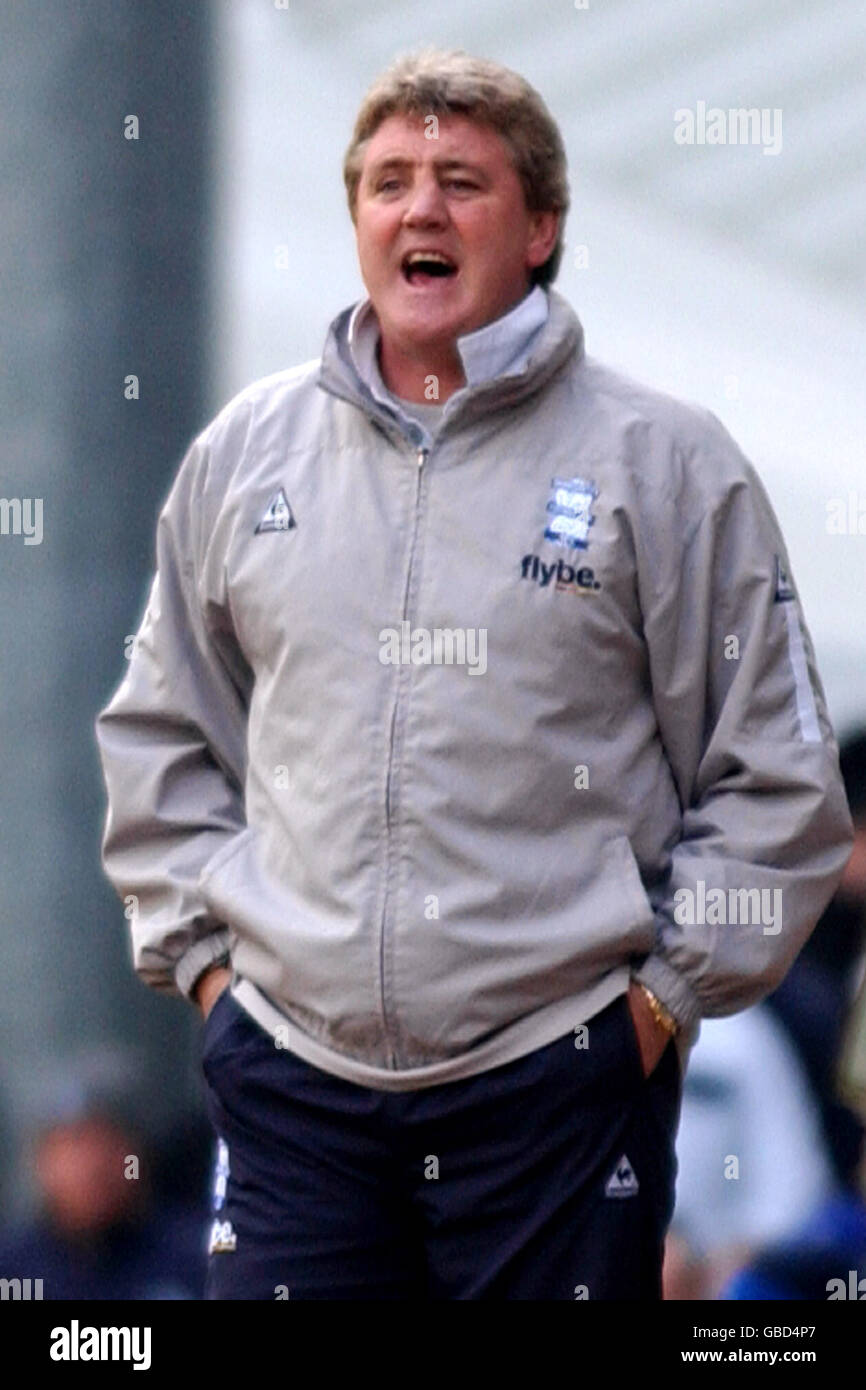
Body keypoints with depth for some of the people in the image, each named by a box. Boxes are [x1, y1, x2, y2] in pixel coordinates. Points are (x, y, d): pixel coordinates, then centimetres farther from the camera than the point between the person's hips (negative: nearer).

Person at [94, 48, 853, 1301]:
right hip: (290, 1071, 3)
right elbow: (160, 738, 20)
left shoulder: (664, 462, 1)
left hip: (561, 1087, -3)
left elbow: (778, 783, 3)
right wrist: (203, 948, 10)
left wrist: (666, 988, -2)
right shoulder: (244, 453, 11)